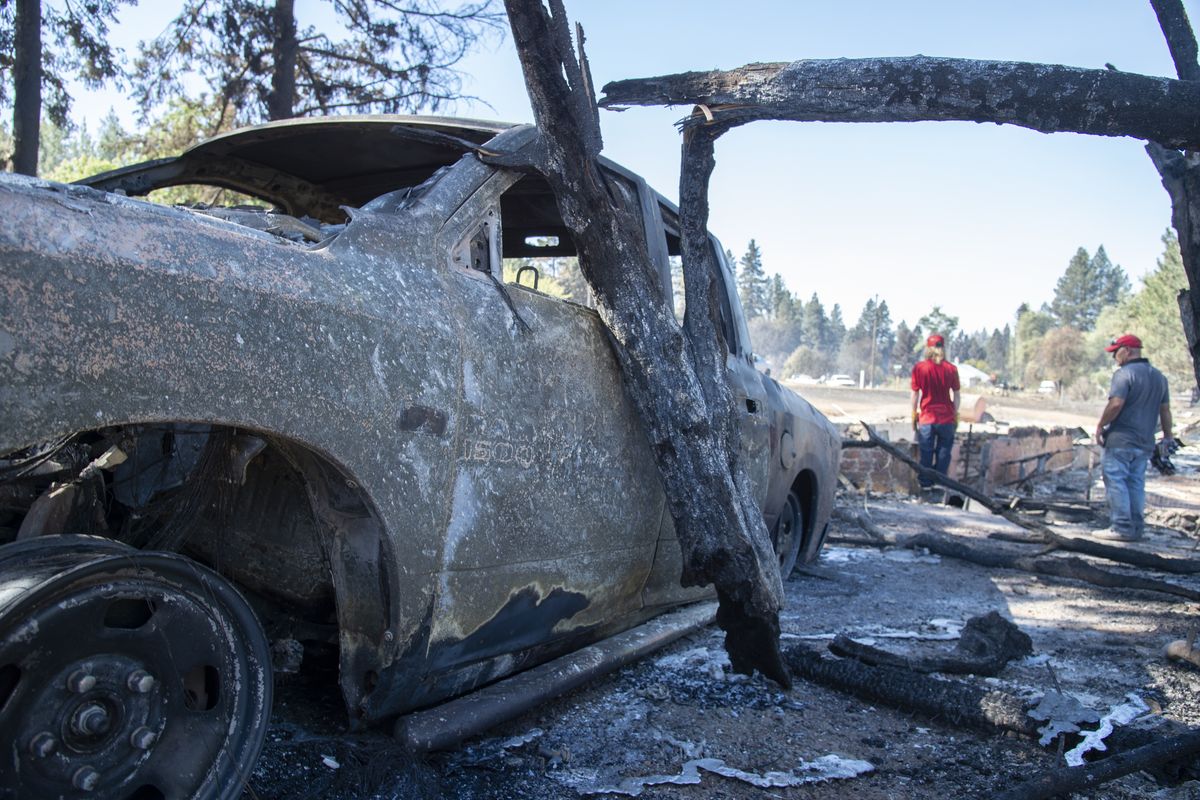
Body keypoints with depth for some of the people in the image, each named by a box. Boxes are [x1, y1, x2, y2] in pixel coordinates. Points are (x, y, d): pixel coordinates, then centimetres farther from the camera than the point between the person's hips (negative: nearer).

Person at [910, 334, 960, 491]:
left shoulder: (919, 367, -5)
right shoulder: (951, 369, -2)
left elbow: (915, 394, -3)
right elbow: (956, 395, 2)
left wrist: (914, 414, 6)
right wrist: (955, 414, 13)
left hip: (926, 418, -1)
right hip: (946, 417, 1)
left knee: (926, 452, 8)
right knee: (944, 451, 12)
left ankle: (925, 483, 13)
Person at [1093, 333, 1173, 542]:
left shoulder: (1124, 373, -12)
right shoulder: (1159, 377, 14)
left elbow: (1116, 404, -21)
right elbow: (1165, 410, 17)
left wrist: (1100, 425, -10)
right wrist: (1167, 436, 23)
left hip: (1120, 439, -8)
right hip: (1145, 442, 8)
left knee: (1116, 482, -4)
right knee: (1136, 484, 12)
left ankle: (1122, 527, -6)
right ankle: (1136, 528, 14)